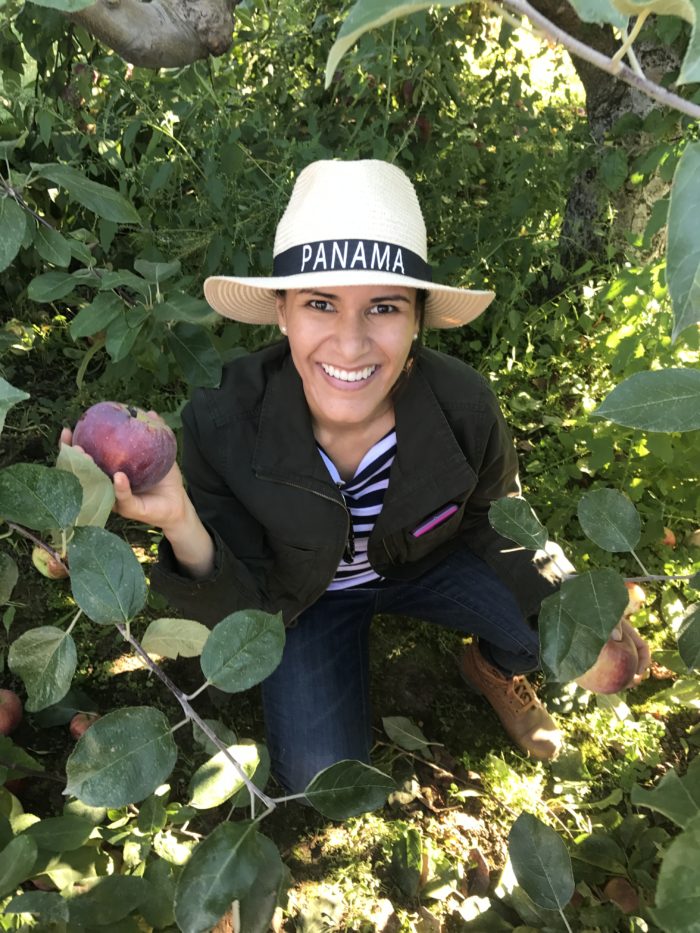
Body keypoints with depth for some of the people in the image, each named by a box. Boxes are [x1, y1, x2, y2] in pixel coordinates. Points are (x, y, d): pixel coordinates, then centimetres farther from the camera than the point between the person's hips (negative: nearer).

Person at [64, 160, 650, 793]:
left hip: (426, 561, 2)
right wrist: (182, 527, -45)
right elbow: (249, 610, -24)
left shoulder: (464, 406, -29)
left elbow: (495, 517, -7)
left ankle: (493, 670, 20)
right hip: (304, 593, -1)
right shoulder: (223, 423, -32)